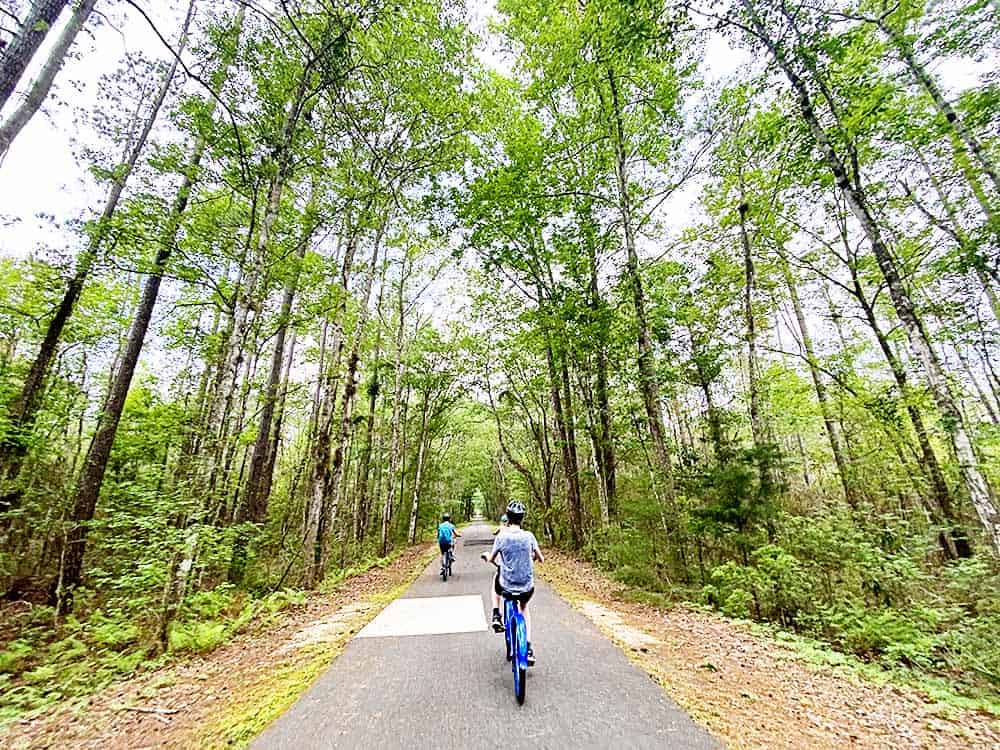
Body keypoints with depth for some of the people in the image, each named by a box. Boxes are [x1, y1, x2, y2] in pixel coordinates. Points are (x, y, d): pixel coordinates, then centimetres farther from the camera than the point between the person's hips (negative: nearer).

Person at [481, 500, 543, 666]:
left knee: (496, 577, 33)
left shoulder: (501, 536, -12)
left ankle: (496, 617, 24)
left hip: (506, 585, -1)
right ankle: (528, 649, 23)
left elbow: (491, 559, 1)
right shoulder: (529, 536, -9)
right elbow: (541, 559, 2)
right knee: (524, 608, 34)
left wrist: (487, 556, 24)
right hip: (527, 587, 2)